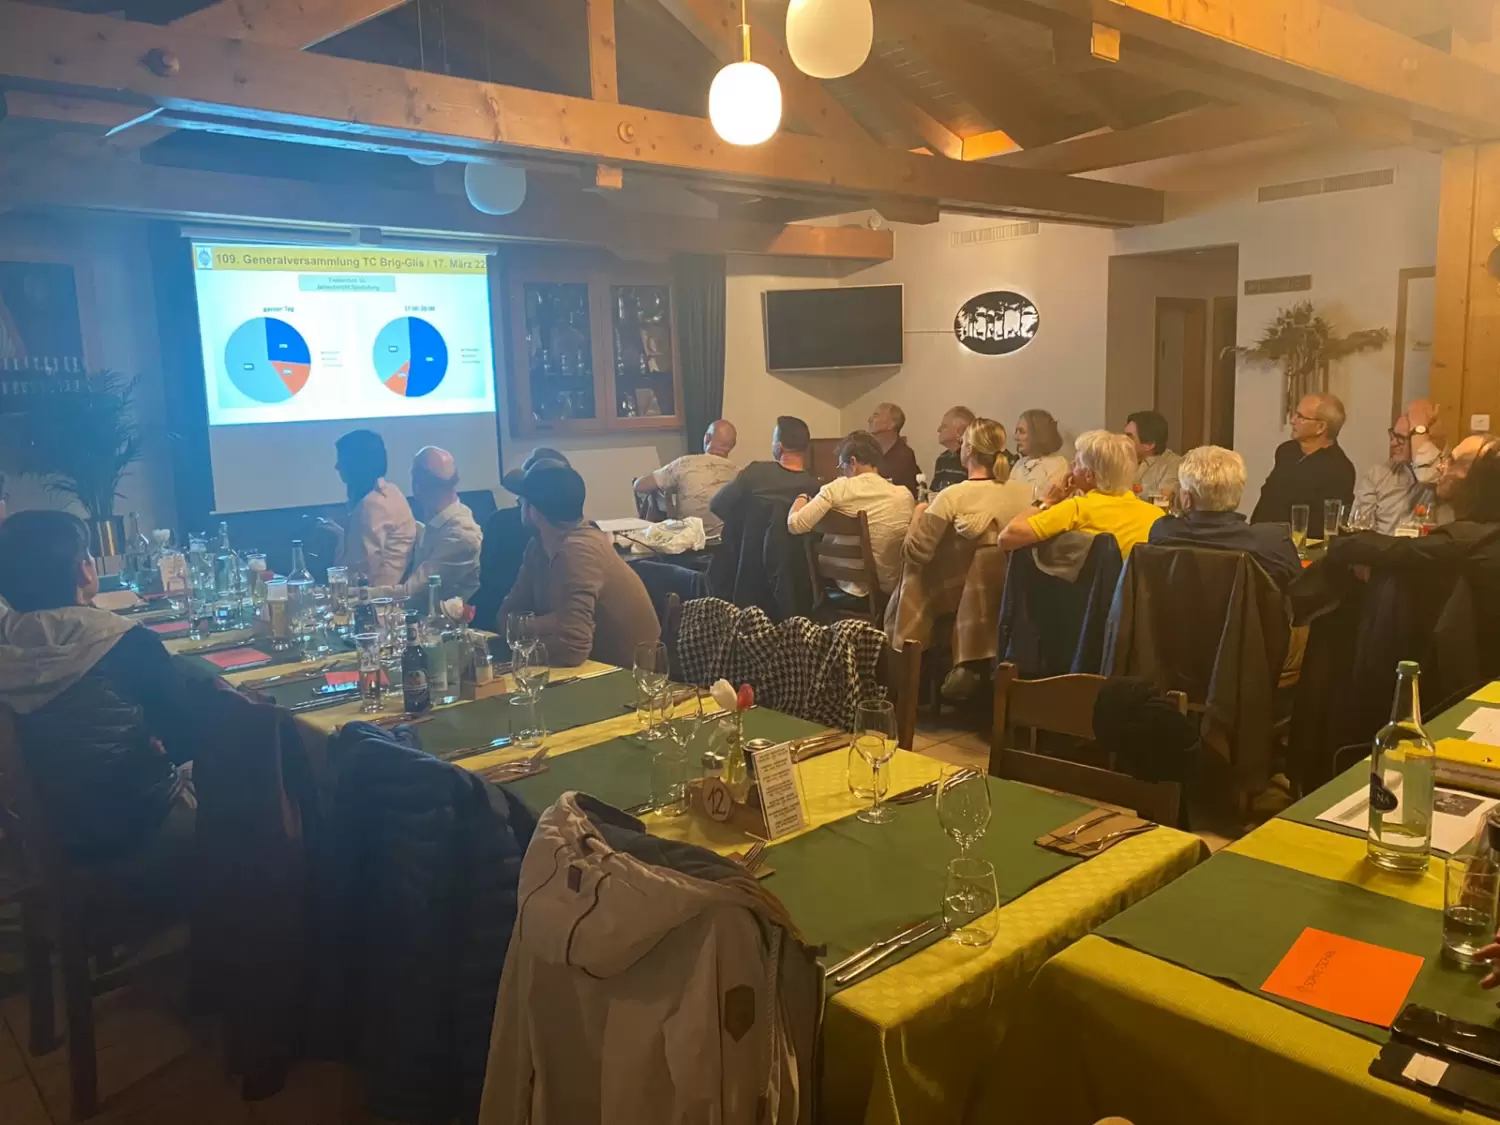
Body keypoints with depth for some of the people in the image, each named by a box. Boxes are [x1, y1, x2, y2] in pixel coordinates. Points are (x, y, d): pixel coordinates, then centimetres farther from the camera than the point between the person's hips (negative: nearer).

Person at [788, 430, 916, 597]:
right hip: (891, 590, 3)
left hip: (849, 588, -2)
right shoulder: (905, 496, -4)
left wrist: (801, 497, 4)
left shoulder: (838, 488, -12)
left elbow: (795, 525, -16)